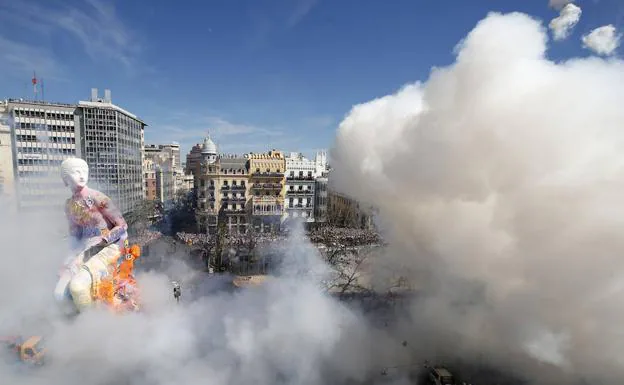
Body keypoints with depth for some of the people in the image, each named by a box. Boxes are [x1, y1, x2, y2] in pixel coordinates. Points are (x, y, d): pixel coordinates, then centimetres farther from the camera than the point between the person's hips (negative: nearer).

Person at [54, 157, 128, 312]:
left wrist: (102, 240, -19)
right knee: (60, 293, -4)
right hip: (86, 248, 7)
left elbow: (123, 225, -12)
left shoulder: (97, 198, -12)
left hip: (110, 246, -6)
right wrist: (74, 252, 9)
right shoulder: (69, 205, 8)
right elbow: (74, 232, 21)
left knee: (78, 285, -25)